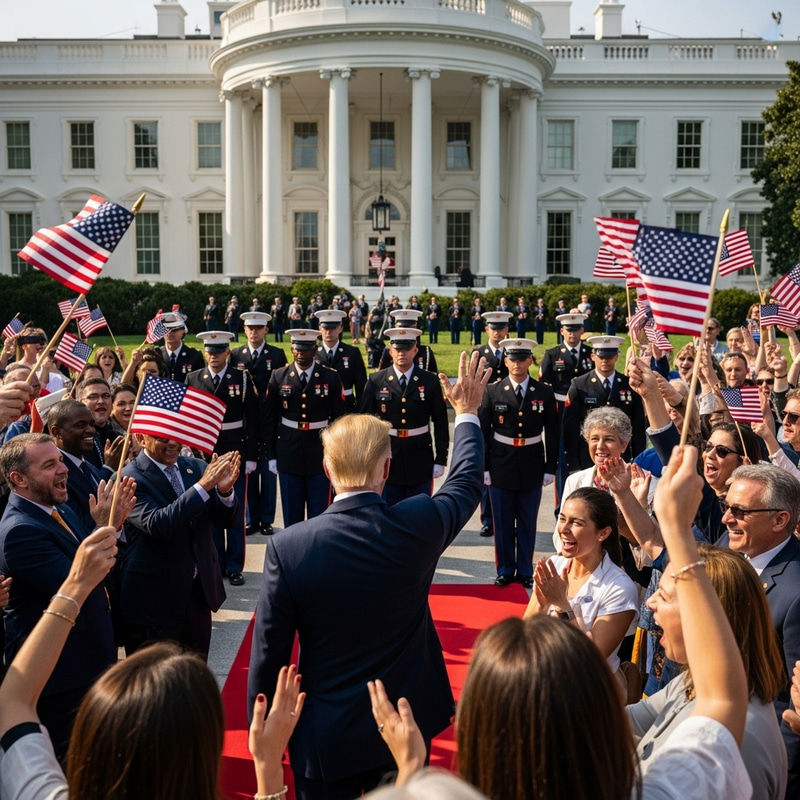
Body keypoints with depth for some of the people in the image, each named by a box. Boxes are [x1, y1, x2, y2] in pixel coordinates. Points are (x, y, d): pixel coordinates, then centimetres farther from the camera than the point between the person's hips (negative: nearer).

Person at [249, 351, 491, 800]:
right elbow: (467, 481, 7)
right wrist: (468, 412, 22)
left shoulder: (289, 547, -20)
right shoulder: (419, 526, -16)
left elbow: (269, 653, -12)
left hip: (325, 739, -2)